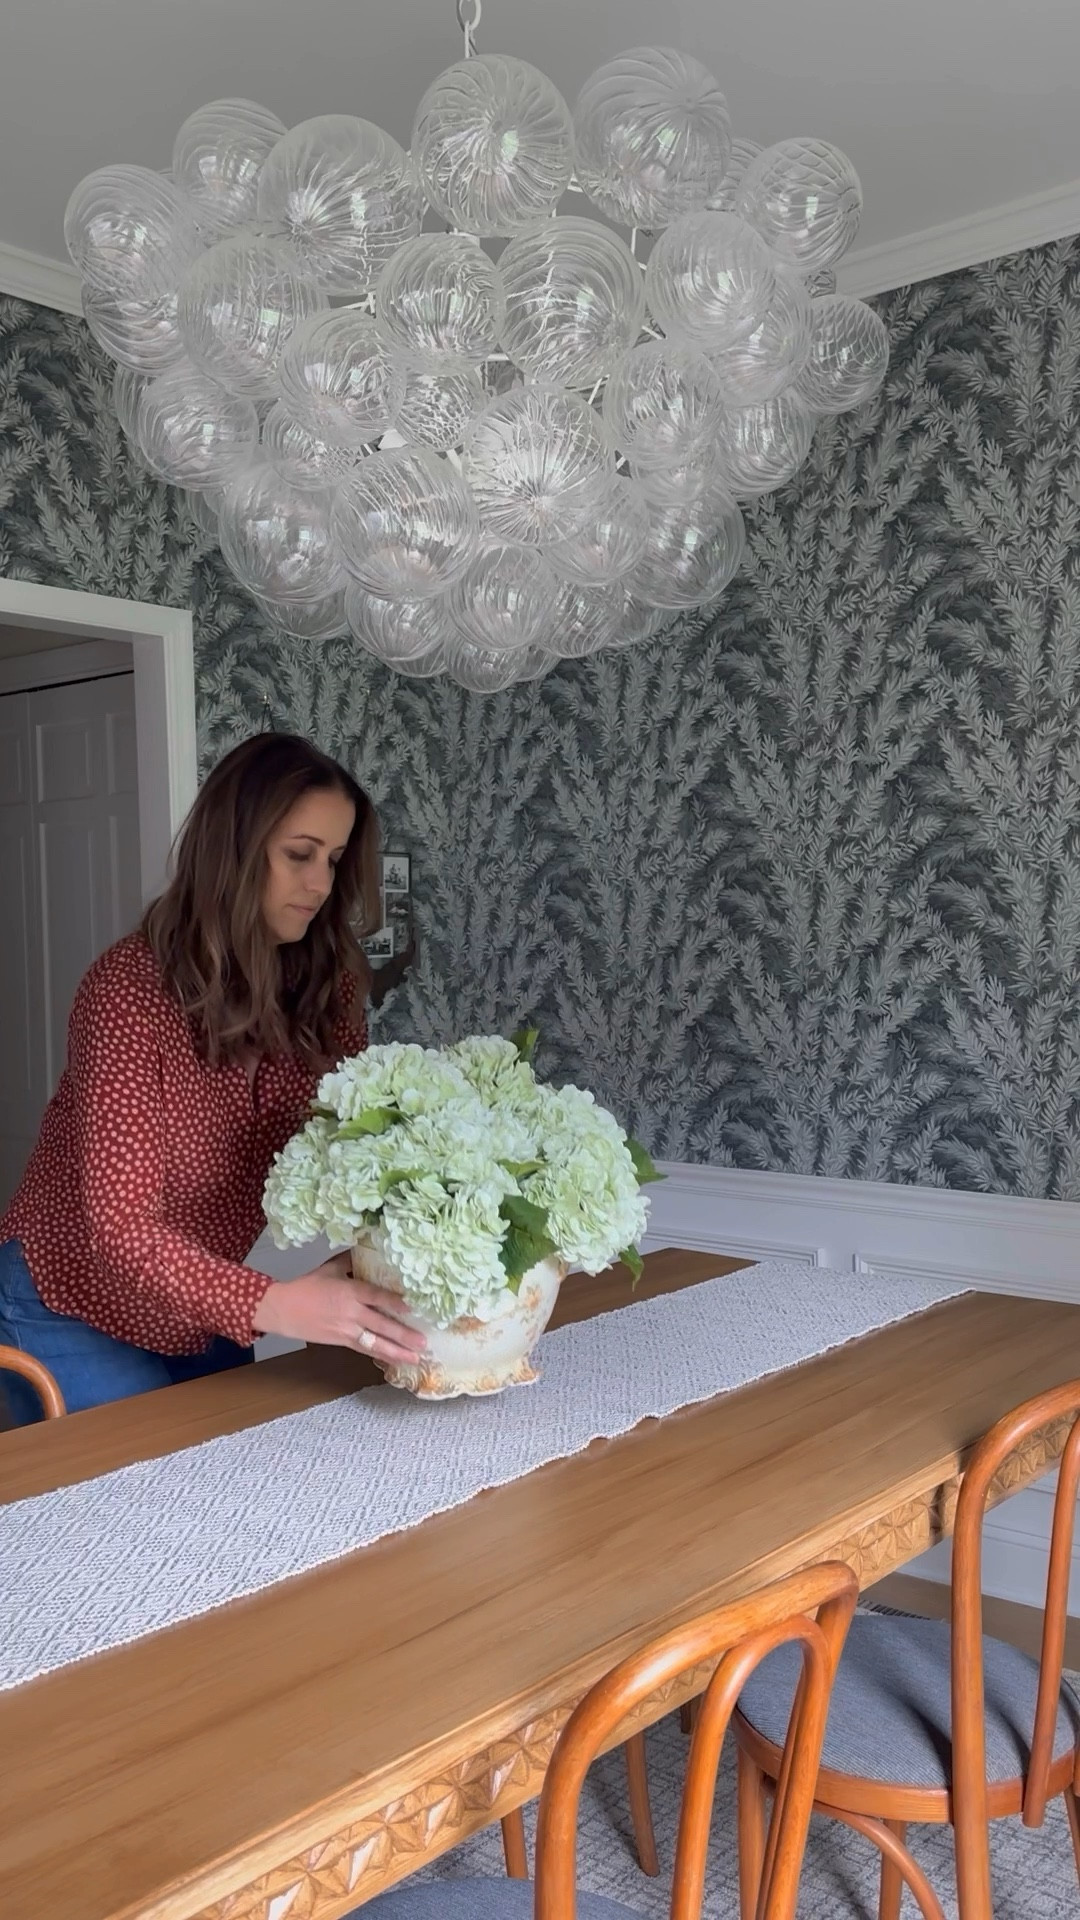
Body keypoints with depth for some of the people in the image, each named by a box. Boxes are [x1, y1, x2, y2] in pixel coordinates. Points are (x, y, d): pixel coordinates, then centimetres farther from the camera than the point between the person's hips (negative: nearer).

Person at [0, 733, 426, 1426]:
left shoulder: (328, 992, -10)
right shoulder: (132, 988, -26)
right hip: (73, 1310, -5)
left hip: (203, 1313, 5)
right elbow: (120, 1223, -32)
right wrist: (274, 1305, -46)